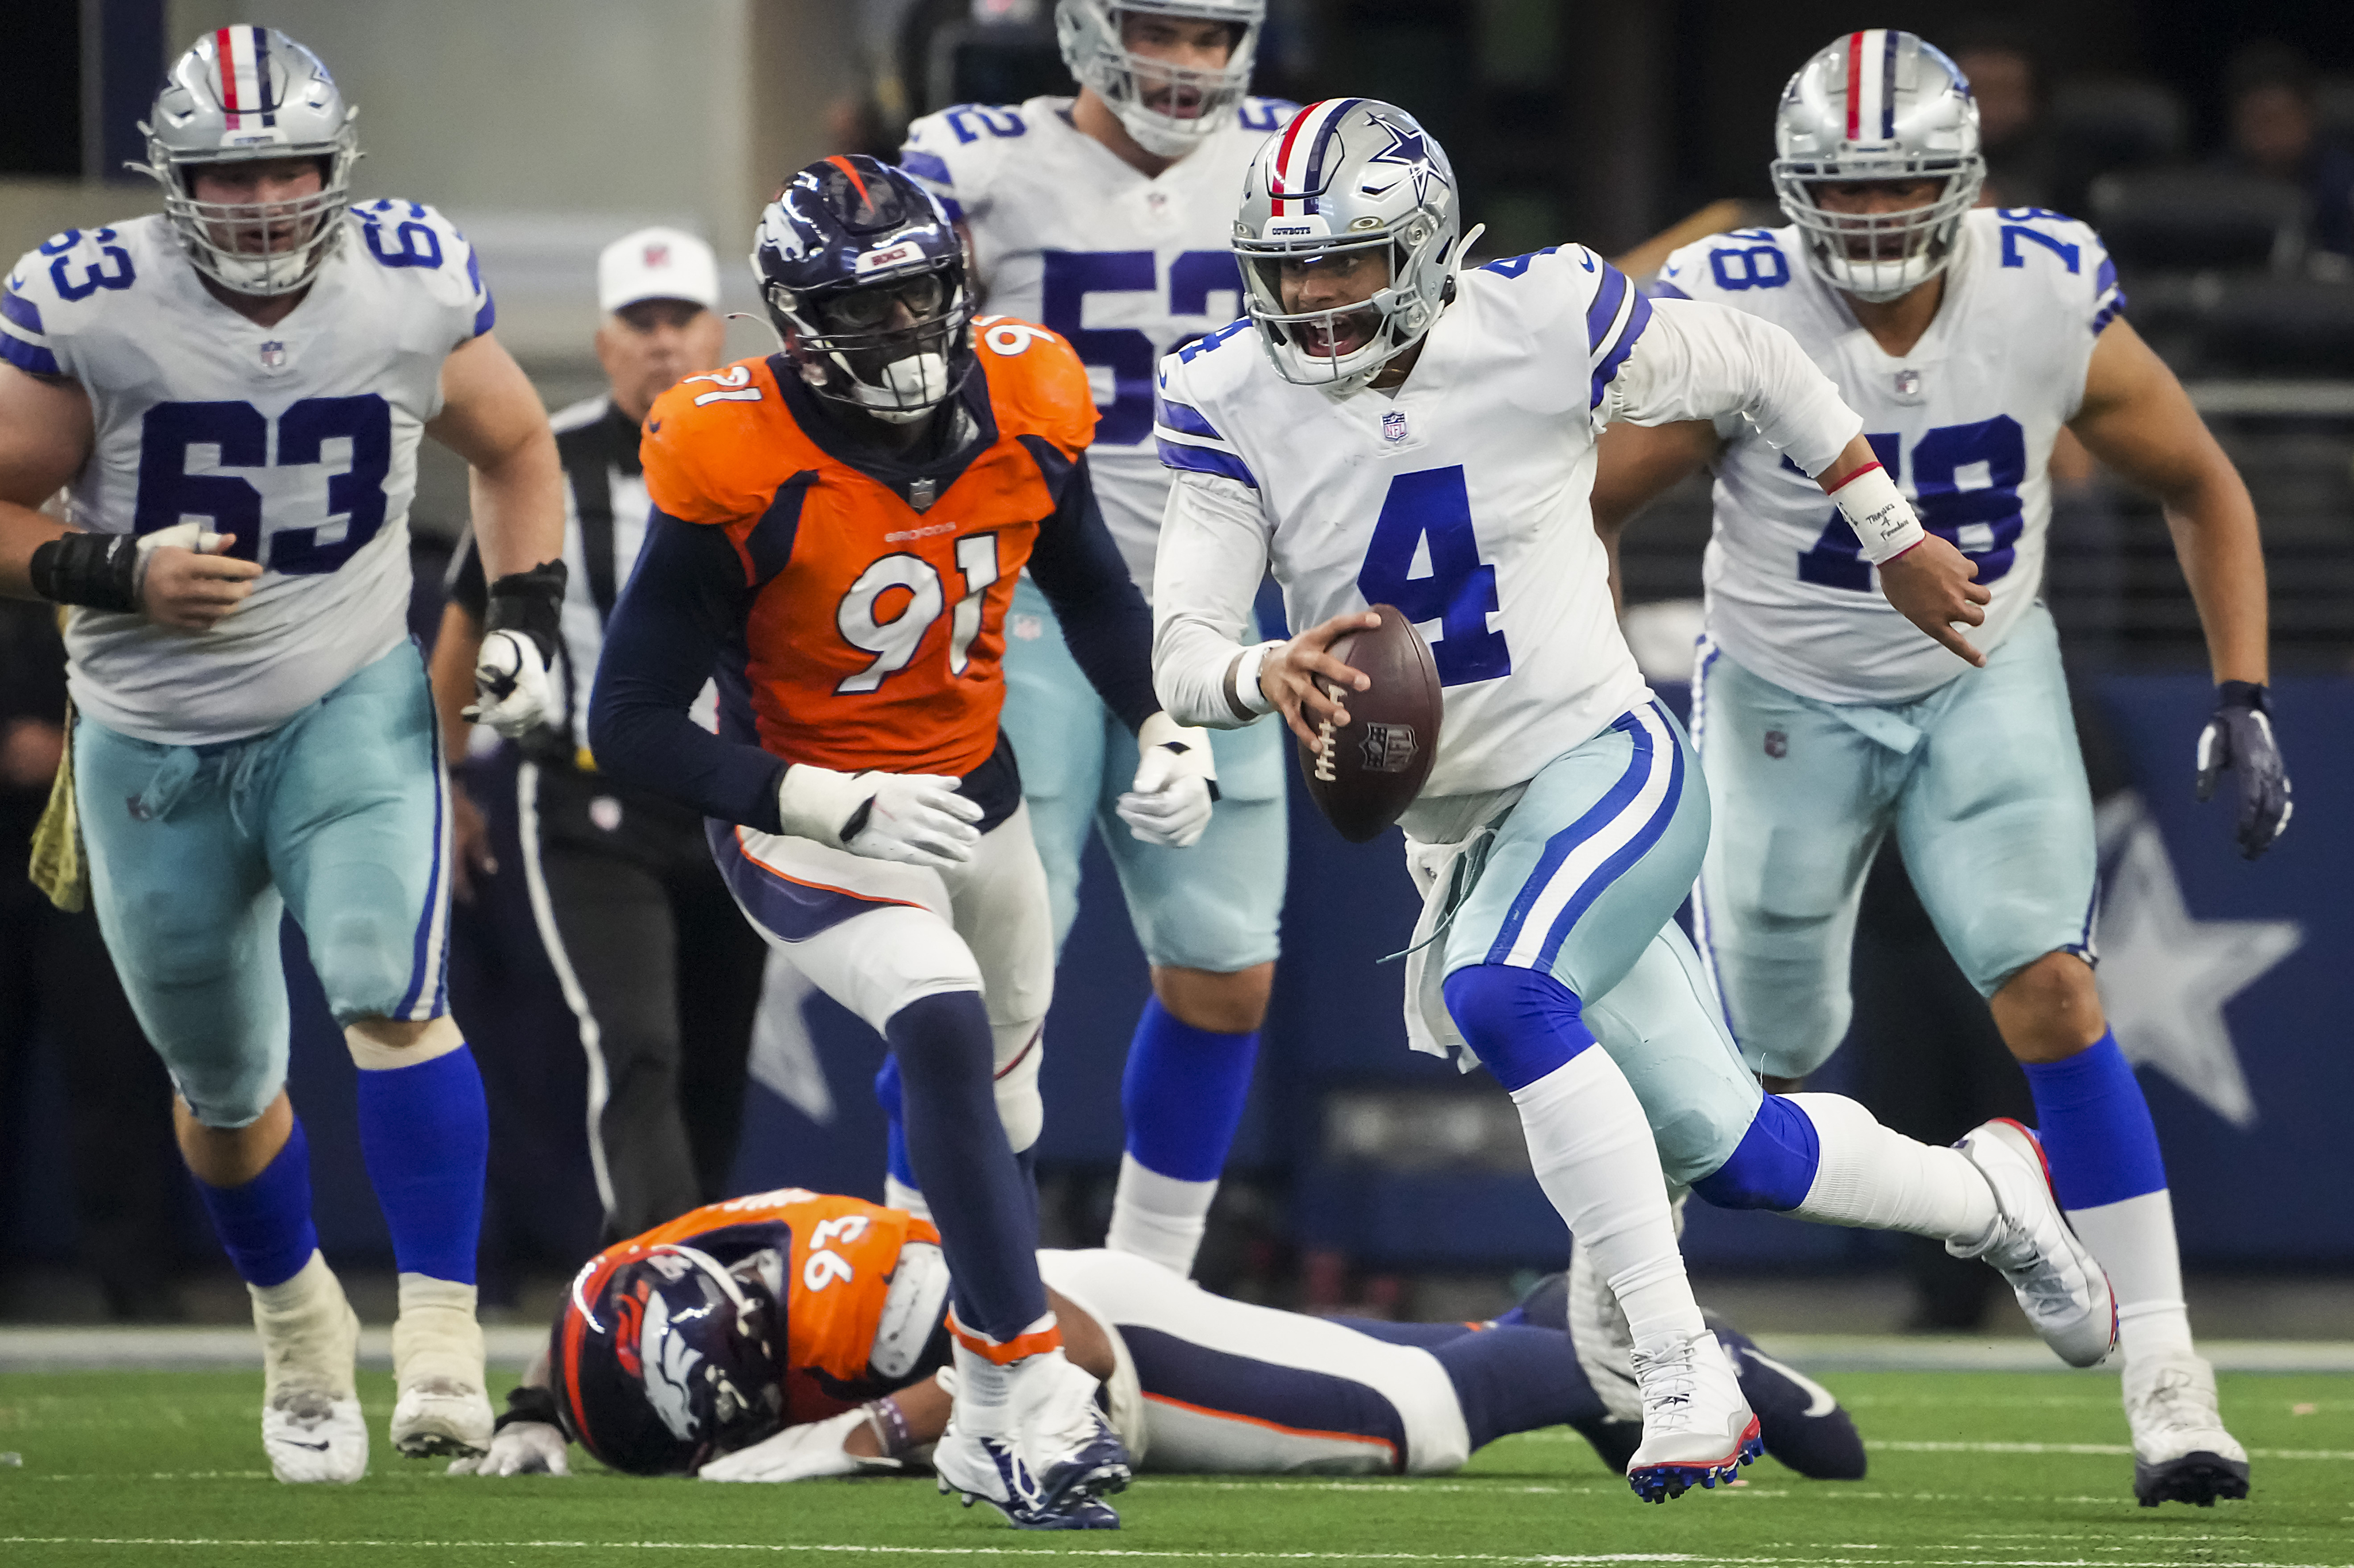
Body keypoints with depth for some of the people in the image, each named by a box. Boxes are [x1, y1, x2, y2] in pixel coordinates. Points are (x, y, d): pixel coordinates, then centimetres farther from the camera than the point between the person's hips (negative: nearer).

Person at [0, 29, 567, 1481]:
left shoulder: (415, 285, -9)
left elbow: (513, 448, 10)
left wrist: (527, 614, -3)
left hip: (352, 706, -1)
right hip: (154, 744, 1)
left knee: (394, 997, -24)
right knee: (225, 1087, 14)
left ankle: (442, 1341, -23)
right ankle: (301, 1329, 41)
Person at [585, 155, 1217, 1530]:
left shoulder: (1022, 410, -12)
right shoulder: (738, 473, -28)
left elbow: (1093, 593, 11)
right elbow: (633, 728, -23)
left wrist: (1168, 730, -5)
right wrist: (846, 809, -31)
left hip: (977, 796, 6)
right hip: (807, 816, -6)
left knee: (998, 1120, 20)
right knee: (944, 1033, -31)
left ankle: (990, 1425, 43)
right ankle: (1040, 1401, -29)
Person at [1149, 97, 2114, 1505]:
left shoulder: (1544, 324, -15)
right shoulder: (1236, 407, -8)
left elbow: (1754, 365, 3)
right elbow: (1181, 651, -12)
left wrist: (1898, 538, 12)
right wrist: (1264, 675, -36)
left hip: (1609, 765, -5)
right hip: (1453, 824, 5)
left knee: (1494, 992, -34)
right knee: (1729, 1152, 9)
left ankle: (1684, 1372, -27)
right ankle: (1986, 1198, 39)